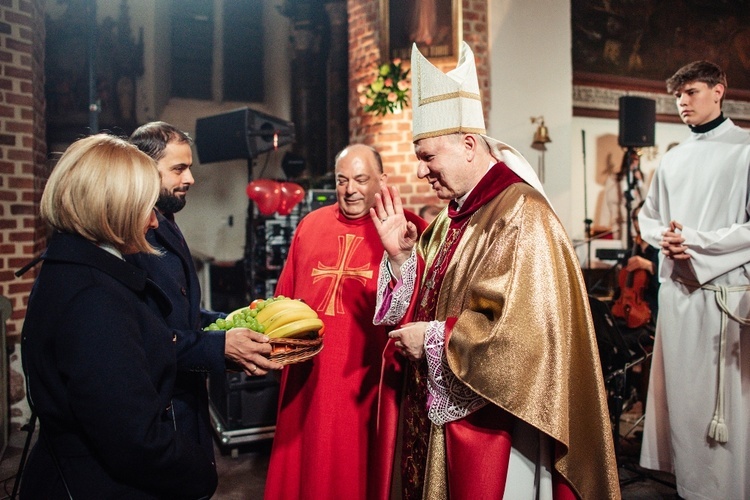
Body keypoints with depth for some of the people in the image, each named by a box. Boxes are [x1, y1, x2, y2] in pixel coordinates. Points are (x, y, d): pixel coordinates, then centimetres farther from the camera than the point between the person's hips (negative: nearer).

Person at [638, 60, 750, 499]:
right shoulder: (673, 159, 14)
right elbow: (648, 216, 19)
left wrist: (694, 241, -14)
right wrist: (664, 238, -2)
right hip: (676, 287, 6)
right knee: (680, 389, 10)